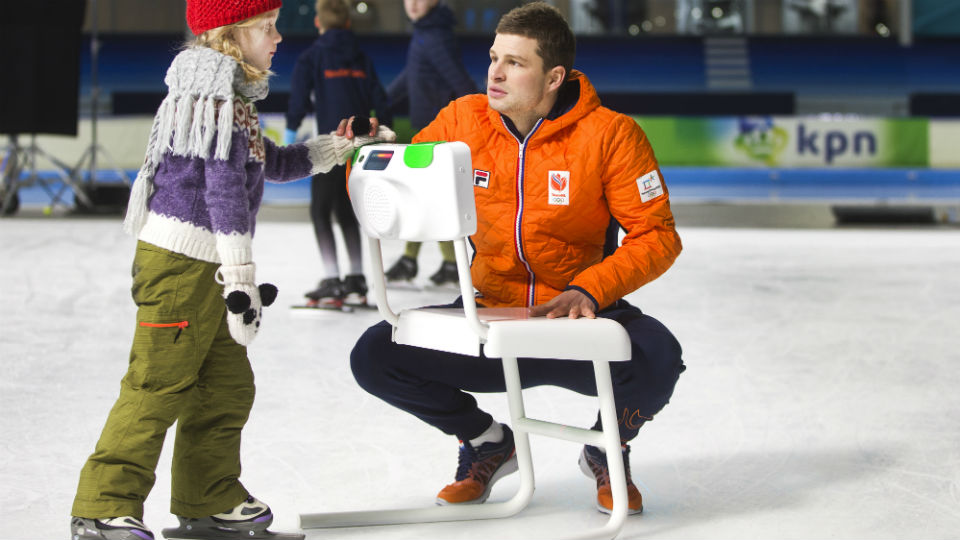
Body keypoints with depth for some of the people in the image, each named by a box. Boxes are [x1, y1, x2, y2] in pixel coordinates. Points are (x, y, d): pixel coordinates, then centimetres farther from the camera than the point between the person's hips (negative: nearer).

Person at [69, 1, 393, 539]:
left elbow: (271, 163, 32)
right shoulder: (215, 98, -13)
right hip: (181, 258, -10)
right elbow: (223, 187, -18)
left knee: (228, 384, 13)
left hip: (206, 266, 10)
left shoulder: (234, 99, 19)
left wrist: (341, 146, 29)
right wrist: (240, 274, -19)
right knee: (160, 384, -10)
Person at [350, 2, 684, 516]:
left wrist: (588, 291, -25)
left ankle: (608, 451, 4)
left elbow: (656, 236, -11)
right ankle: (488, 443, 12)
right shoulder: (463, 121, -2)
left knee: (656, 356, -34)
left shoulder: (610, 134, -12)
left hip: (579, 321, -3)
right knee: (374, 356, -16)